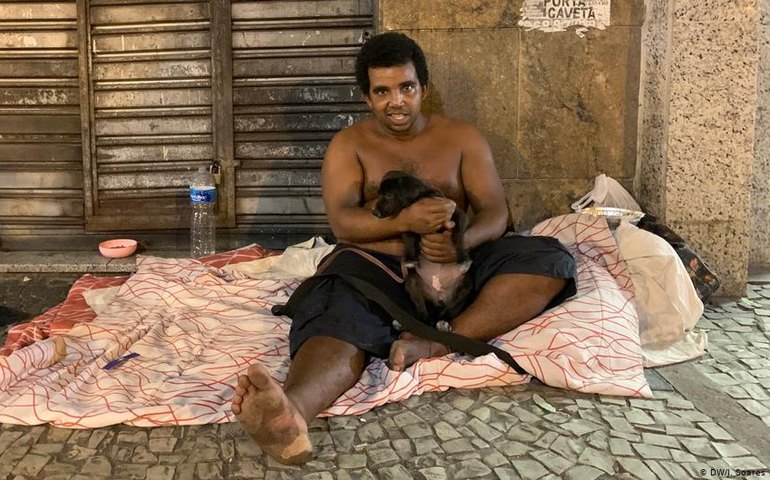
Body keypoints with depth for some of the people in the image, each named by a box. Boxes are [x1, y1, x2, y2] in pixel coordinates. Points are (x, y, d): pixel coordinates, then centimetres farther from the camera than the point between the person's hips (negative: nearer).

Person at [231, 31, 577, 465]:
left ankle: (439, 343, -38)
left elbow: (495, 211, 3)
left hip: (456, 266, 3)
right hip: (376, 267, -2)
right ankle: (291, 412, -68)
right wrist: (403, 221, -26)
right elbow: (342, 222, -5)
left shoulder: (462, 137, 14)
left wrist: (461, 242, -22)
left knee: (553, 261, -21)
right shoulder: (349, 145, 11)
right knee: (338, 312, -36)